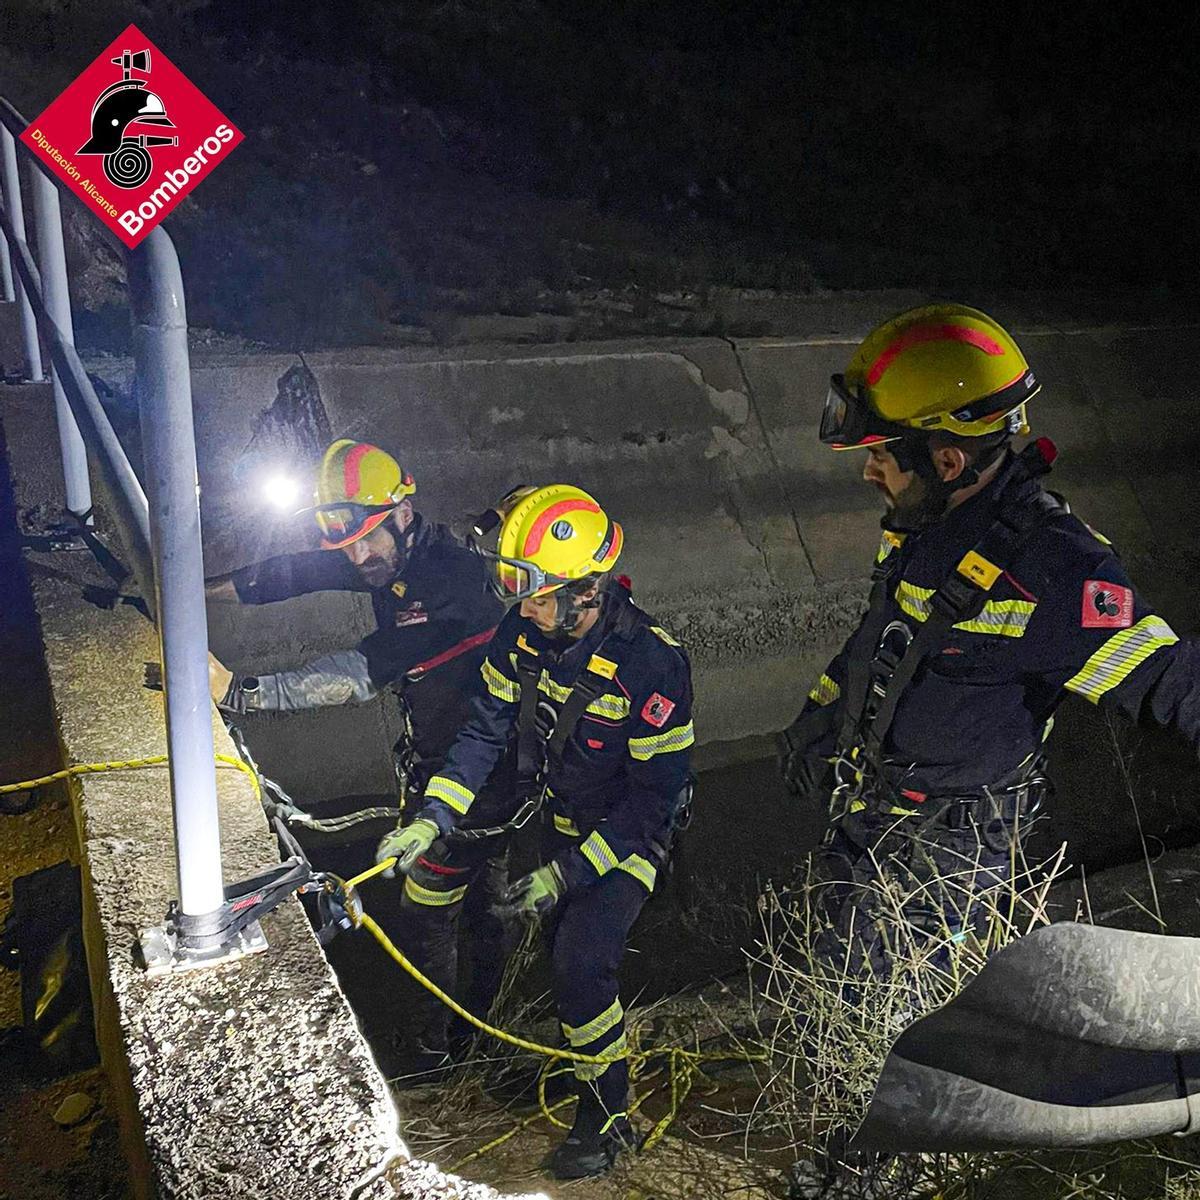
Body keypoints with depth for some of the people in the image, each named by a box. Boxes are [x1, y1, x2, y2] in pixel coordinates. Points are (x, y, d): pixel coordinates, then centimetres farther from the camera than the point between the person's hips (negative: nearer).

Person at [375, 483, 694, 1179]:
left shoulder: (651, 663, -32)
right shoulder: (522, 633, -14)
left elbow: (655, 796, -26)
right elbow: (487, 730, -4)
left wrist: (568, 873, -26)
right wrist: (431, 820, -15)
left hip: (631, 834, -6)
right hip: (564, 819, 6)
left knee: (582, 962, -14)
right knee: (558, 946, 17)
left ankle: (610, 1115, 8)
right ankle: (571, 1051, 47)